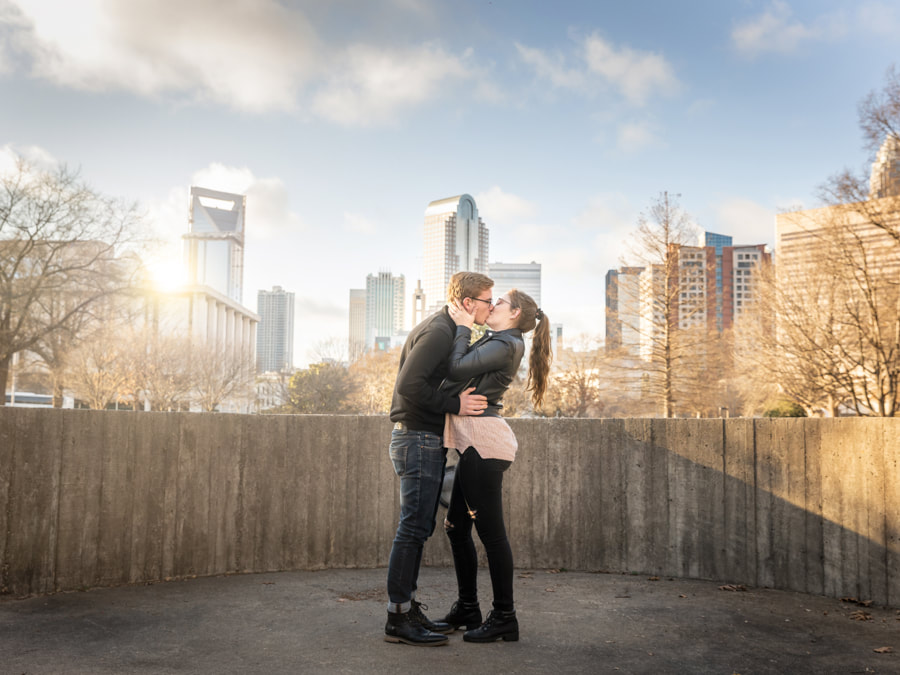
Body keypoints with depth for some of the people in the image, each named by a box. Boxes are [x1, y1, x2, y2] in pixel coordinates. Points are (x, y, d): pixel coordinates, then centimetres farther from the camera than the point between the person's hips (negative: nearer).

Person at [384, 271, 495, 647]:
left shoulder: (444, 330, 18)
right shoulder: (438, 332, -15)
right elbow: (409, 385, -25)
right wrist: (454, 405, -20)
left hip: (423, 441, 11)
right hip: (419, 439, -11)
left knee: (419, 529, 13)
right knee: (413, 529, -7)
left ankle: (409, 609, 20)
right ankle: (398, 620, -2)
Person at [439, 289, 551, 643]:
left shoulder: (506, 344, -9)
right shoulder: (494, 342, 21)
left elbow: (458, 368, -14)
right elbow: (463, 368, 19)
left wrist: (463, 327, -4)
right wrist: (464, 327, 17)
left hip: (483, 441, -10)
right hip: (475, 443, 10)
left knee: (490, 530, -5)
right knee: (456, 527, 14)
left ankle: (504, 617, 5)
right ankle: (467, 609, 25)